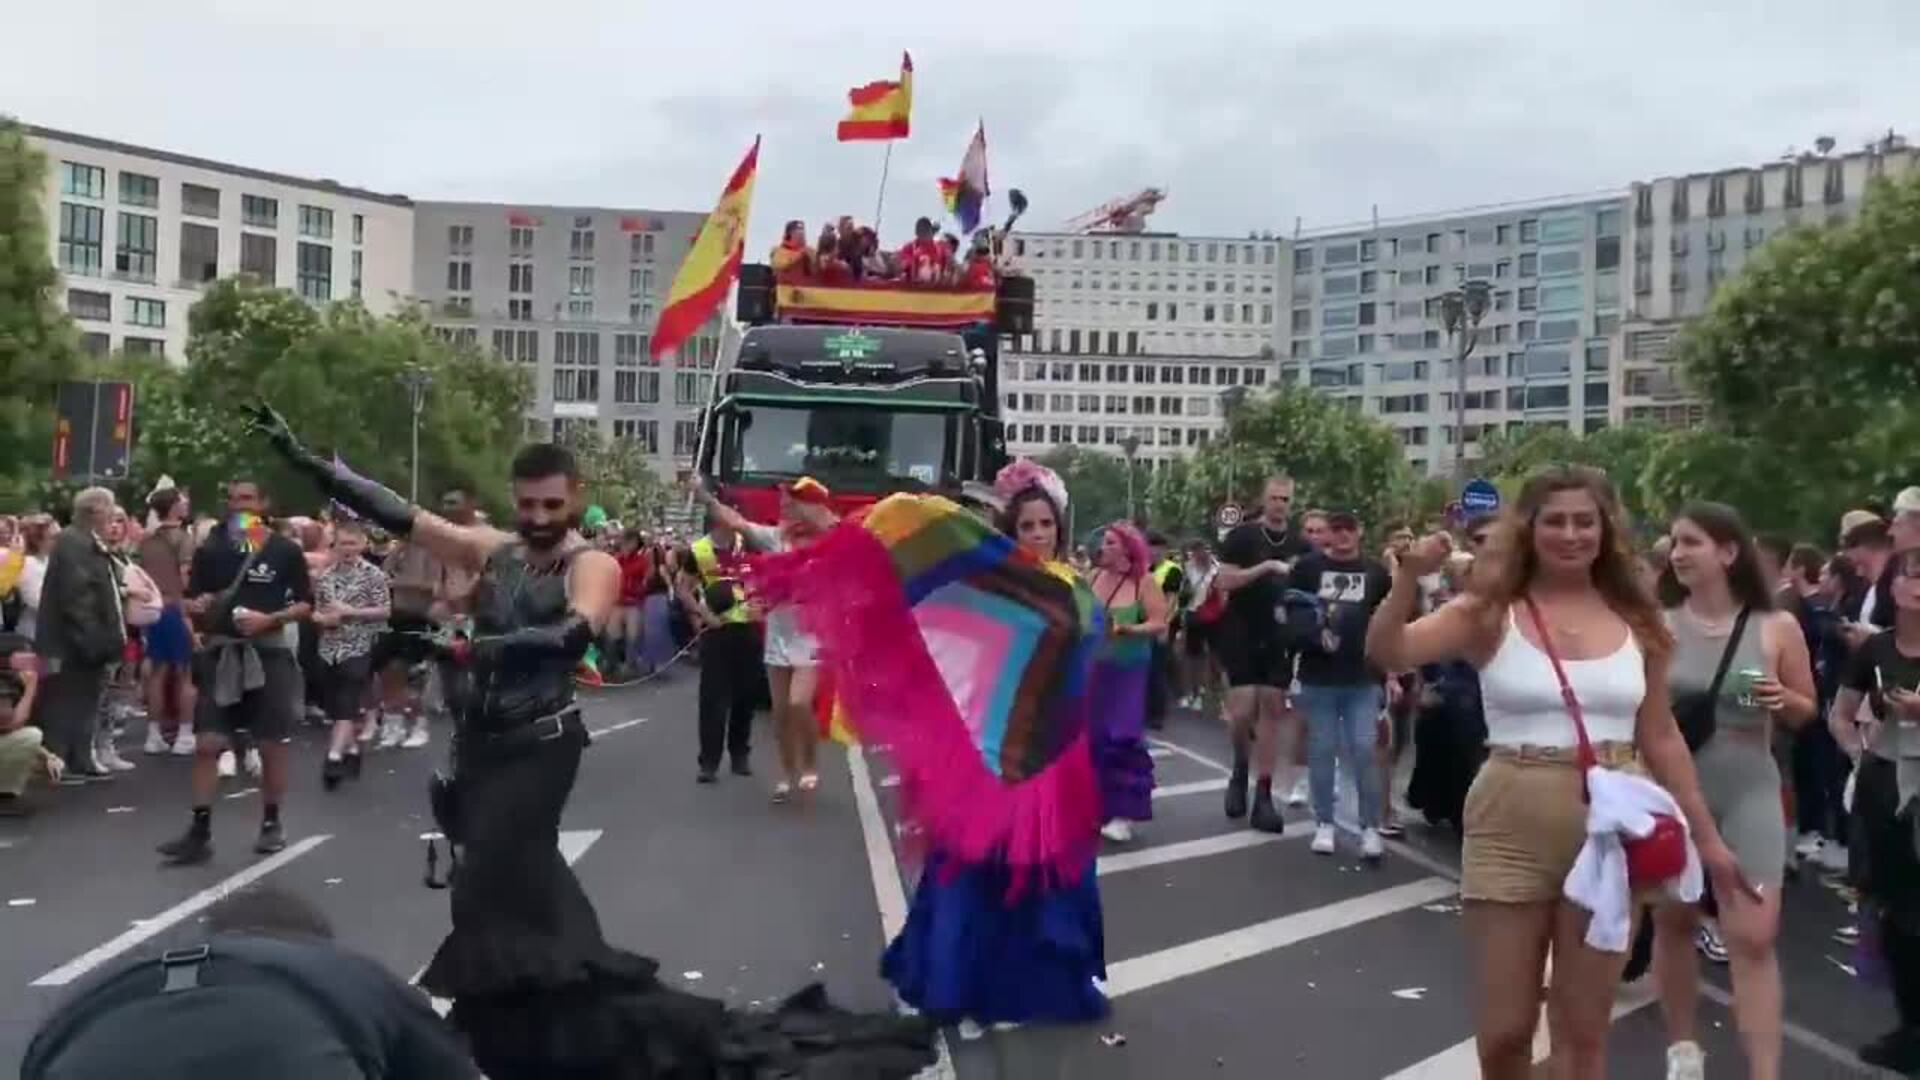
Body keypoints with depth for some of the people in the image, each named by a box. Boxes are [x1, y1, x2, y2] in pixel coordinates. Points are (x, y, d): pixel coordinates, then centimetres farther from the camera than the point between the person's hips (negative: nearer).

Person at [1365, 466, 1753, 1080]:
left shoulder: (1636, 623, 4)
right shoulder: (1491, 613, -4)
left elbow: (1660, 738, 12)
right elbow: (1385, 655, -17)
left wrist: (1706, 836, 13)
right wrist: (1409, 578, -31)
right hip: (1512, 831, -2)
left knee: (1583, 1031, 11)